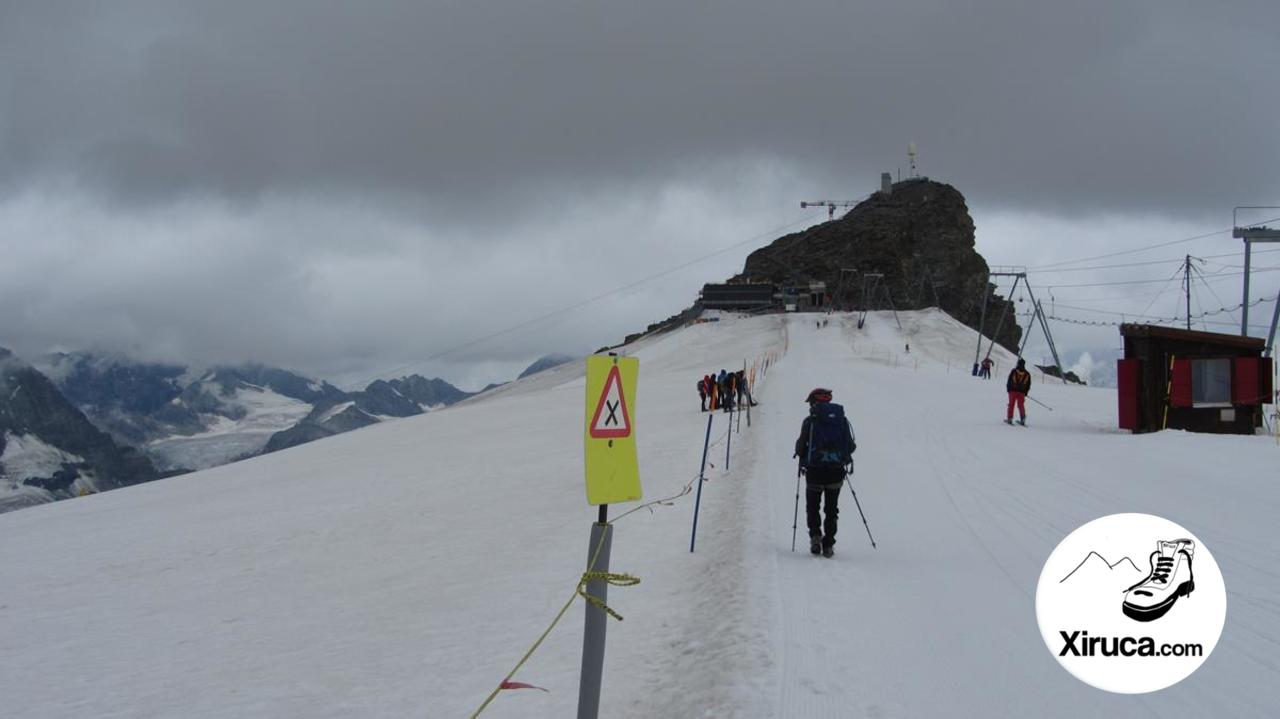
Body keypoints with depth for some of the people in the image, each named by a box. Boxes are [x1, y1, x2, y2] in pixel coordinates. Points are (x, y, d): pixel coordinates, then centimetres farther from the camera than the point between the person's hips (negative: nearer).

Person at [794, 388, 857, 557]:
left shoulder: (810, 421, -6)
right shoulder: (842, 420, 5)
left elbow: (801, 446, -7)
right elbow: (851, 446, 5)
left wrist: (802, 457, 15)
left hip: (815, 469, -3)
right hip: (837, 470, 3)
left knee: (812, 506, 13)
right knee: (832, 508, 13)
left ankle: (815, 535, -8)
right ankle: (828, 544, 8)